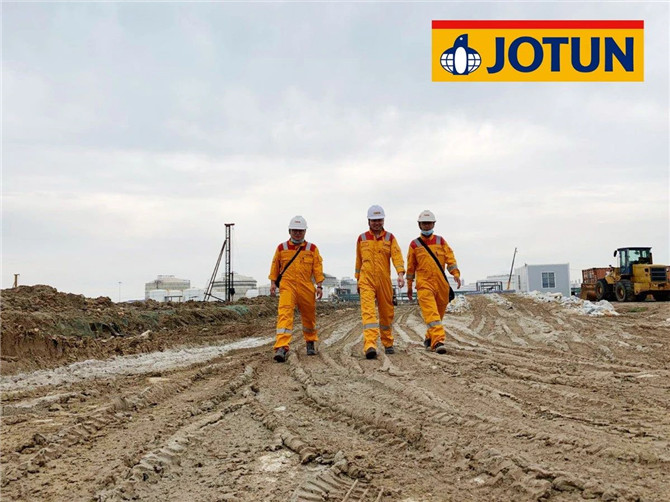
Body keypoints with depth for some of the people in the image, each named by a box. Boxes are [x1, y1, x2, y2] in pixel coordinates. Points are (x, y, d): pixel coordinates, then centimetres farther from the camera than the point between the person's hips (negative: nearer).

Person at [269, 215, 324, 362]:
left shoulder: (312, 249, 6)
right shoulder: (281, 248, 7)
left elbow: (318, 268, 5)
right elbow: (275, 266, 16)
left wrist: (319, 286, -1)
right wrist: (273, 282, 10)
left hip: (306, 288, 2)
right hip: (287, 286, -1)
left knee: (309, 316, 13)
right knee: (285, 314, -19)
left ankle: (310, 342, 37)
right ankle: (282, 348, -27)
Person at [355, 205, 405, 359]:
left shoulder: (390, 238, 6)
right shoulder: (362, 238, 8)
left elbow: (397, 255, -7)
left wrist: (400, 273, -23)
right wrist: (358, 279, 19)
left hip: (384, 281, 1)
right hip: (366, 281, -1)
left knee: (386, 313, 11)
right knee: (368, 312, -16)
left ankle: (387, 343, 29)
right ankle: (370, 346, -28)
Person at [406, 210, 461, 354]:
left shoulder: (440, 241, 11)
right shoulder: (414, 244, 7)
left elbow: (450, 259, 5)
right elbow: (411, 267, 12)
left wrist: (456, 274, -11)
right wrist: (409, 286, 15)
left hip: (441, 283, 3)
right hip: (424, 284, -3)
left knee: (439, 313, 11)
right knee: (431, 313, -17)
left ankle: (429, 339, 29)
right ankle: (438, 341, -25)